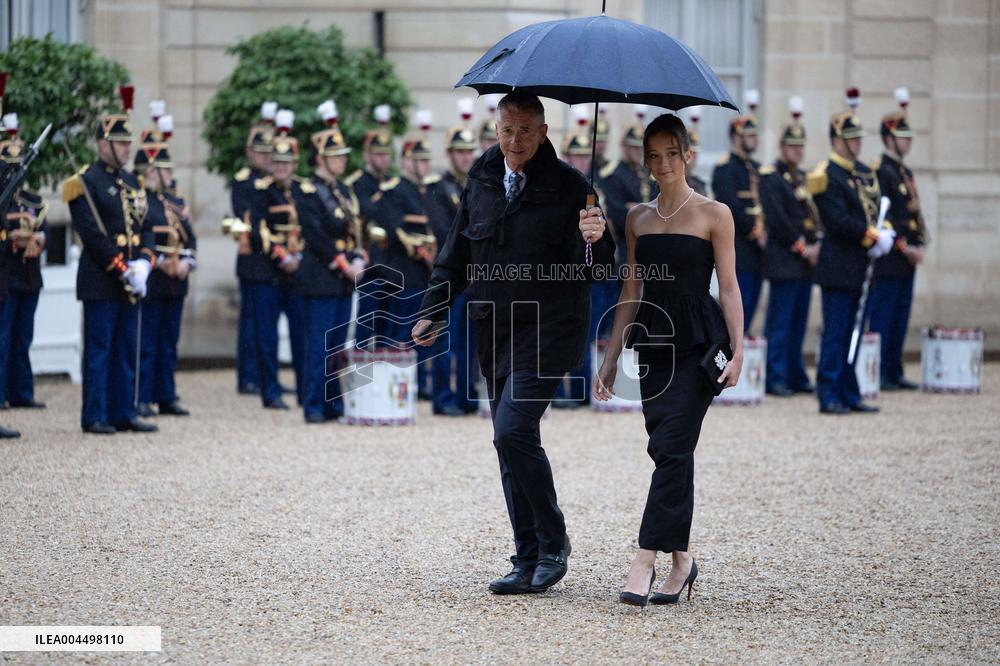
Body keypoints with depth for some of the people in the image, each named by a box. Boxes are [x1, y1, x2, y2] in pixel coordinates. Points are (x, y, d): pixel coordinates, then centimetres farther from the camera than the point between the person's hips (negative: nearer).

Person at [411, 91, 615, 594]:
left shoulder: (567, 186, -7)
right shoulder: (482, 181, 8)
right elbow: (456, 252, 18)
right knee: (510, 445, 7)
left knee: (513, 430, -18)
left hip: (550, 327, -6)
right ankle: (529, 561, 14)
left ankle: (553, 544, -3)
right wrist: (433, 310, 13)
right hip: (495, 327, 6)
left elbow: (596, 268, -12)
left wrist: (596, 240, -33)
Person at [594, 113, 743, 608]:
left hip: (698, 343, -5)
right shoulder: (638, 218, 12)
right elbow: (632, 291, 15)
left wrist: (737, 350, -11)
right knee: (672, 454, 6)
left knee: (670, 447, -13)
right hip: (654, 341, 5)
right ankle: (680, 559, 14)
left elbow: (729, 287, -2)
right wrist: (611, 358, 13)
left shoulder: (713, 214, -1)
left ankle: (646, 560, -17)